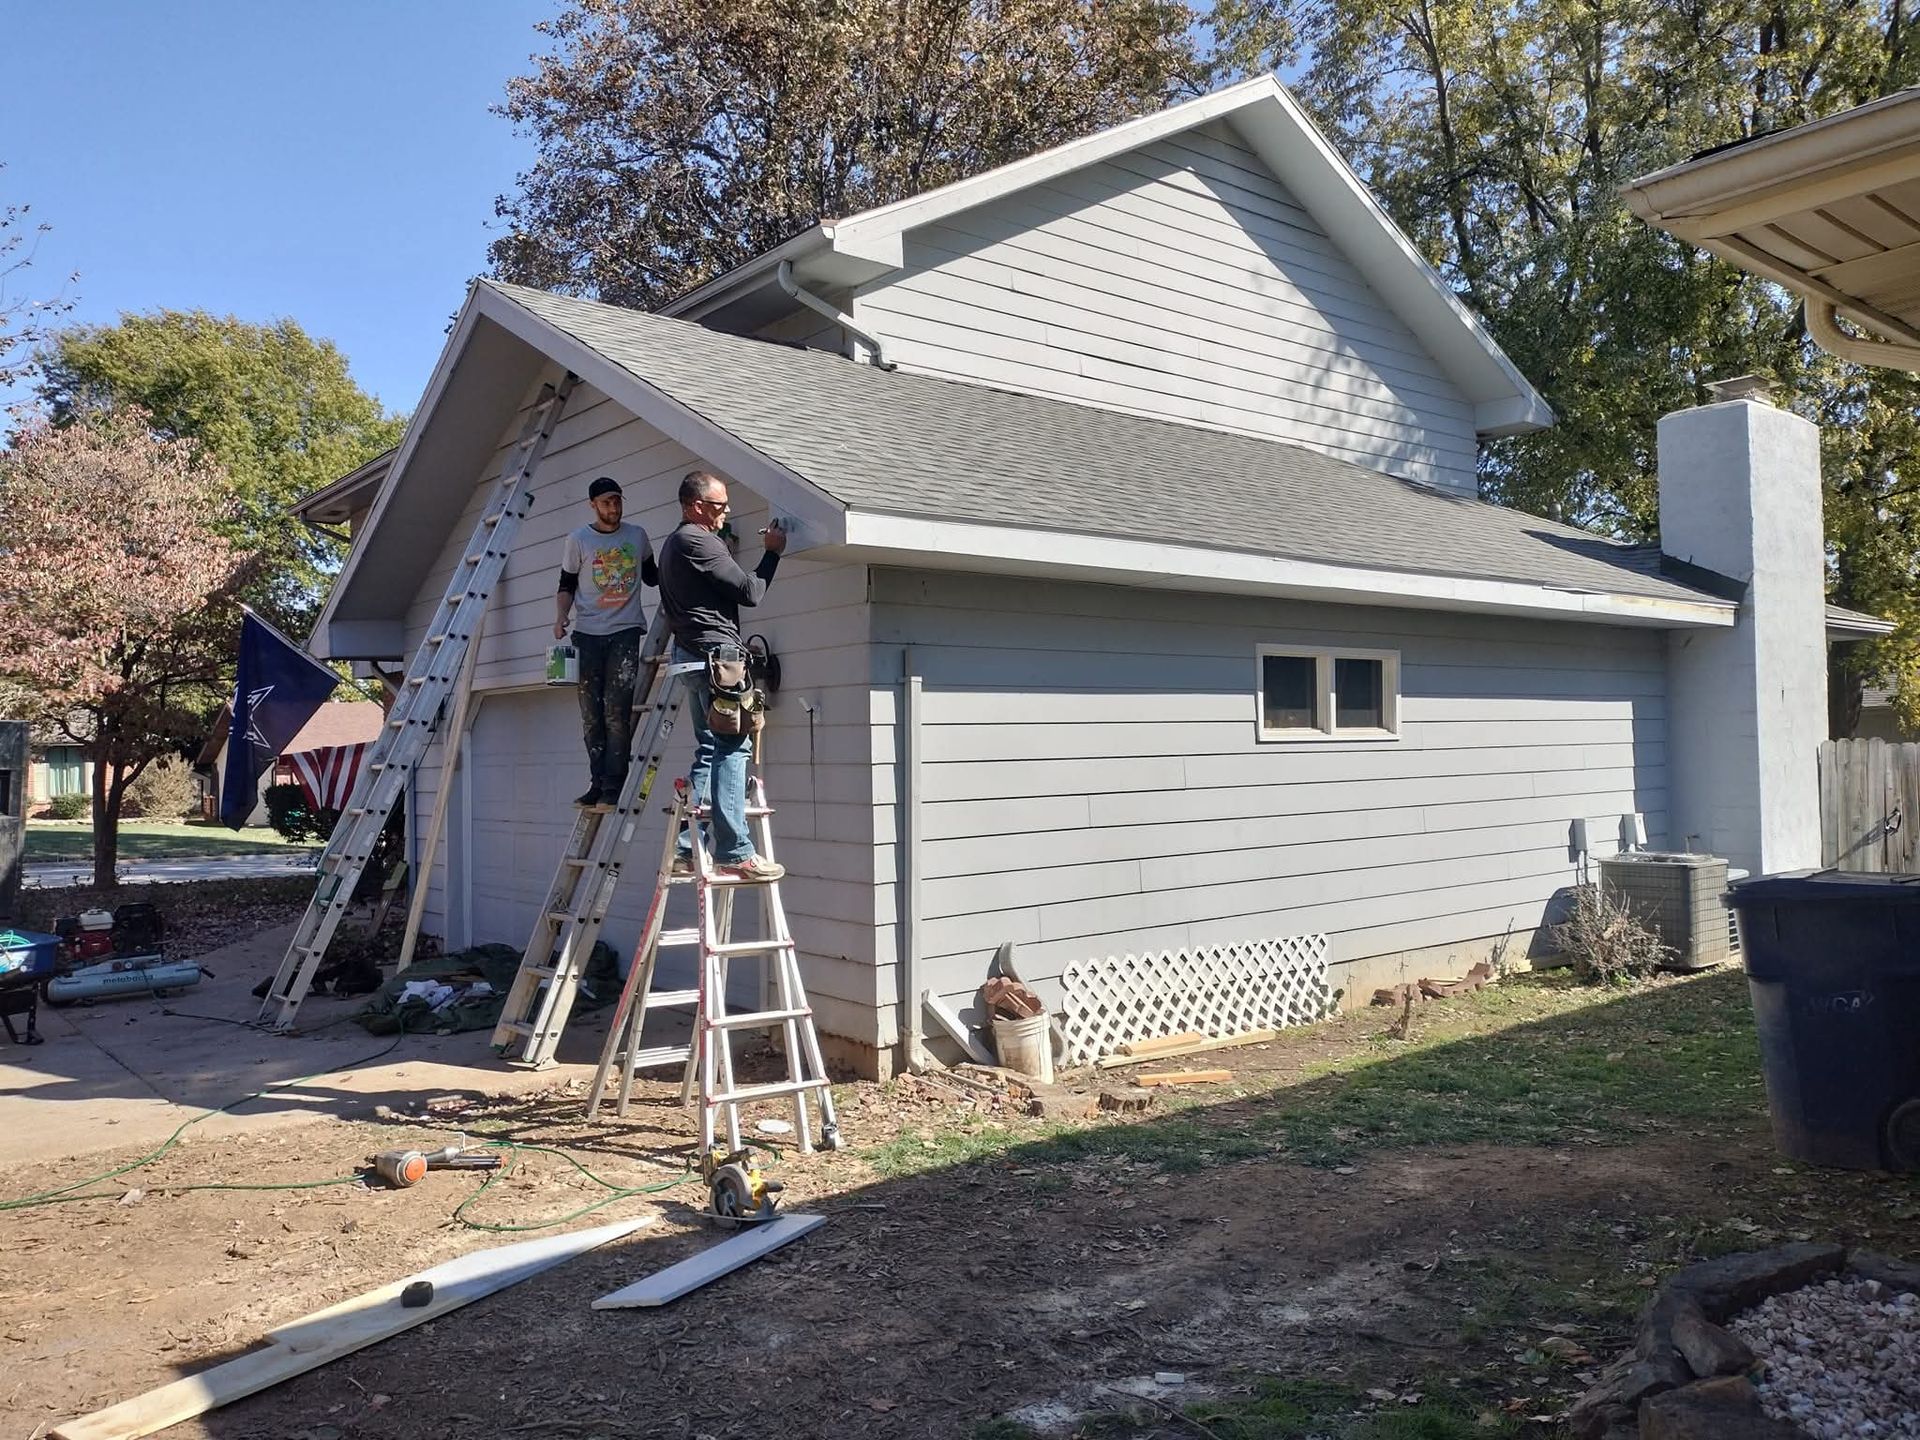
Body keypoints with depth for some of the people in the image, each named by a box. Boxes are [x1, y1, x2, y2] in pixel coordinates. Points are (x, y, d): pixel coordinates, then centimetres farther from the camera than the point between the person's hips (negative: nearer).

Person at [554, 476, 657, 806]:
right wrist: (560, 618, -5)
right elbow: (566, 586, 10)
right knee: (591, 712, 1)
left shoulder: (637, 536, 10)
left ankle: (613, 784, -9)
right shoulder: (579, 540, 6)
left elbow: (652, 576, 23)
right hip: (588, 634, 1)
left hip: (625, 632, -1)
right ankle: (598, 781, 8)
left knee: (617, 711, -10)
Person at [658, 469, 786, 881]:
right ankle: (735, 853, -14)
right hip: (716, 651, -11)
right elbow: (749, 592, -9)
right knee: (732, 747, -11)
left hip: (692, 654, 11)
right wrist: (773, 552, 0)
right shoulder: (697, 541, -10)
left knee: (710, 750, 11)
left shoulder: (673, 544, 23)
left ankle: (686, 849, 8)